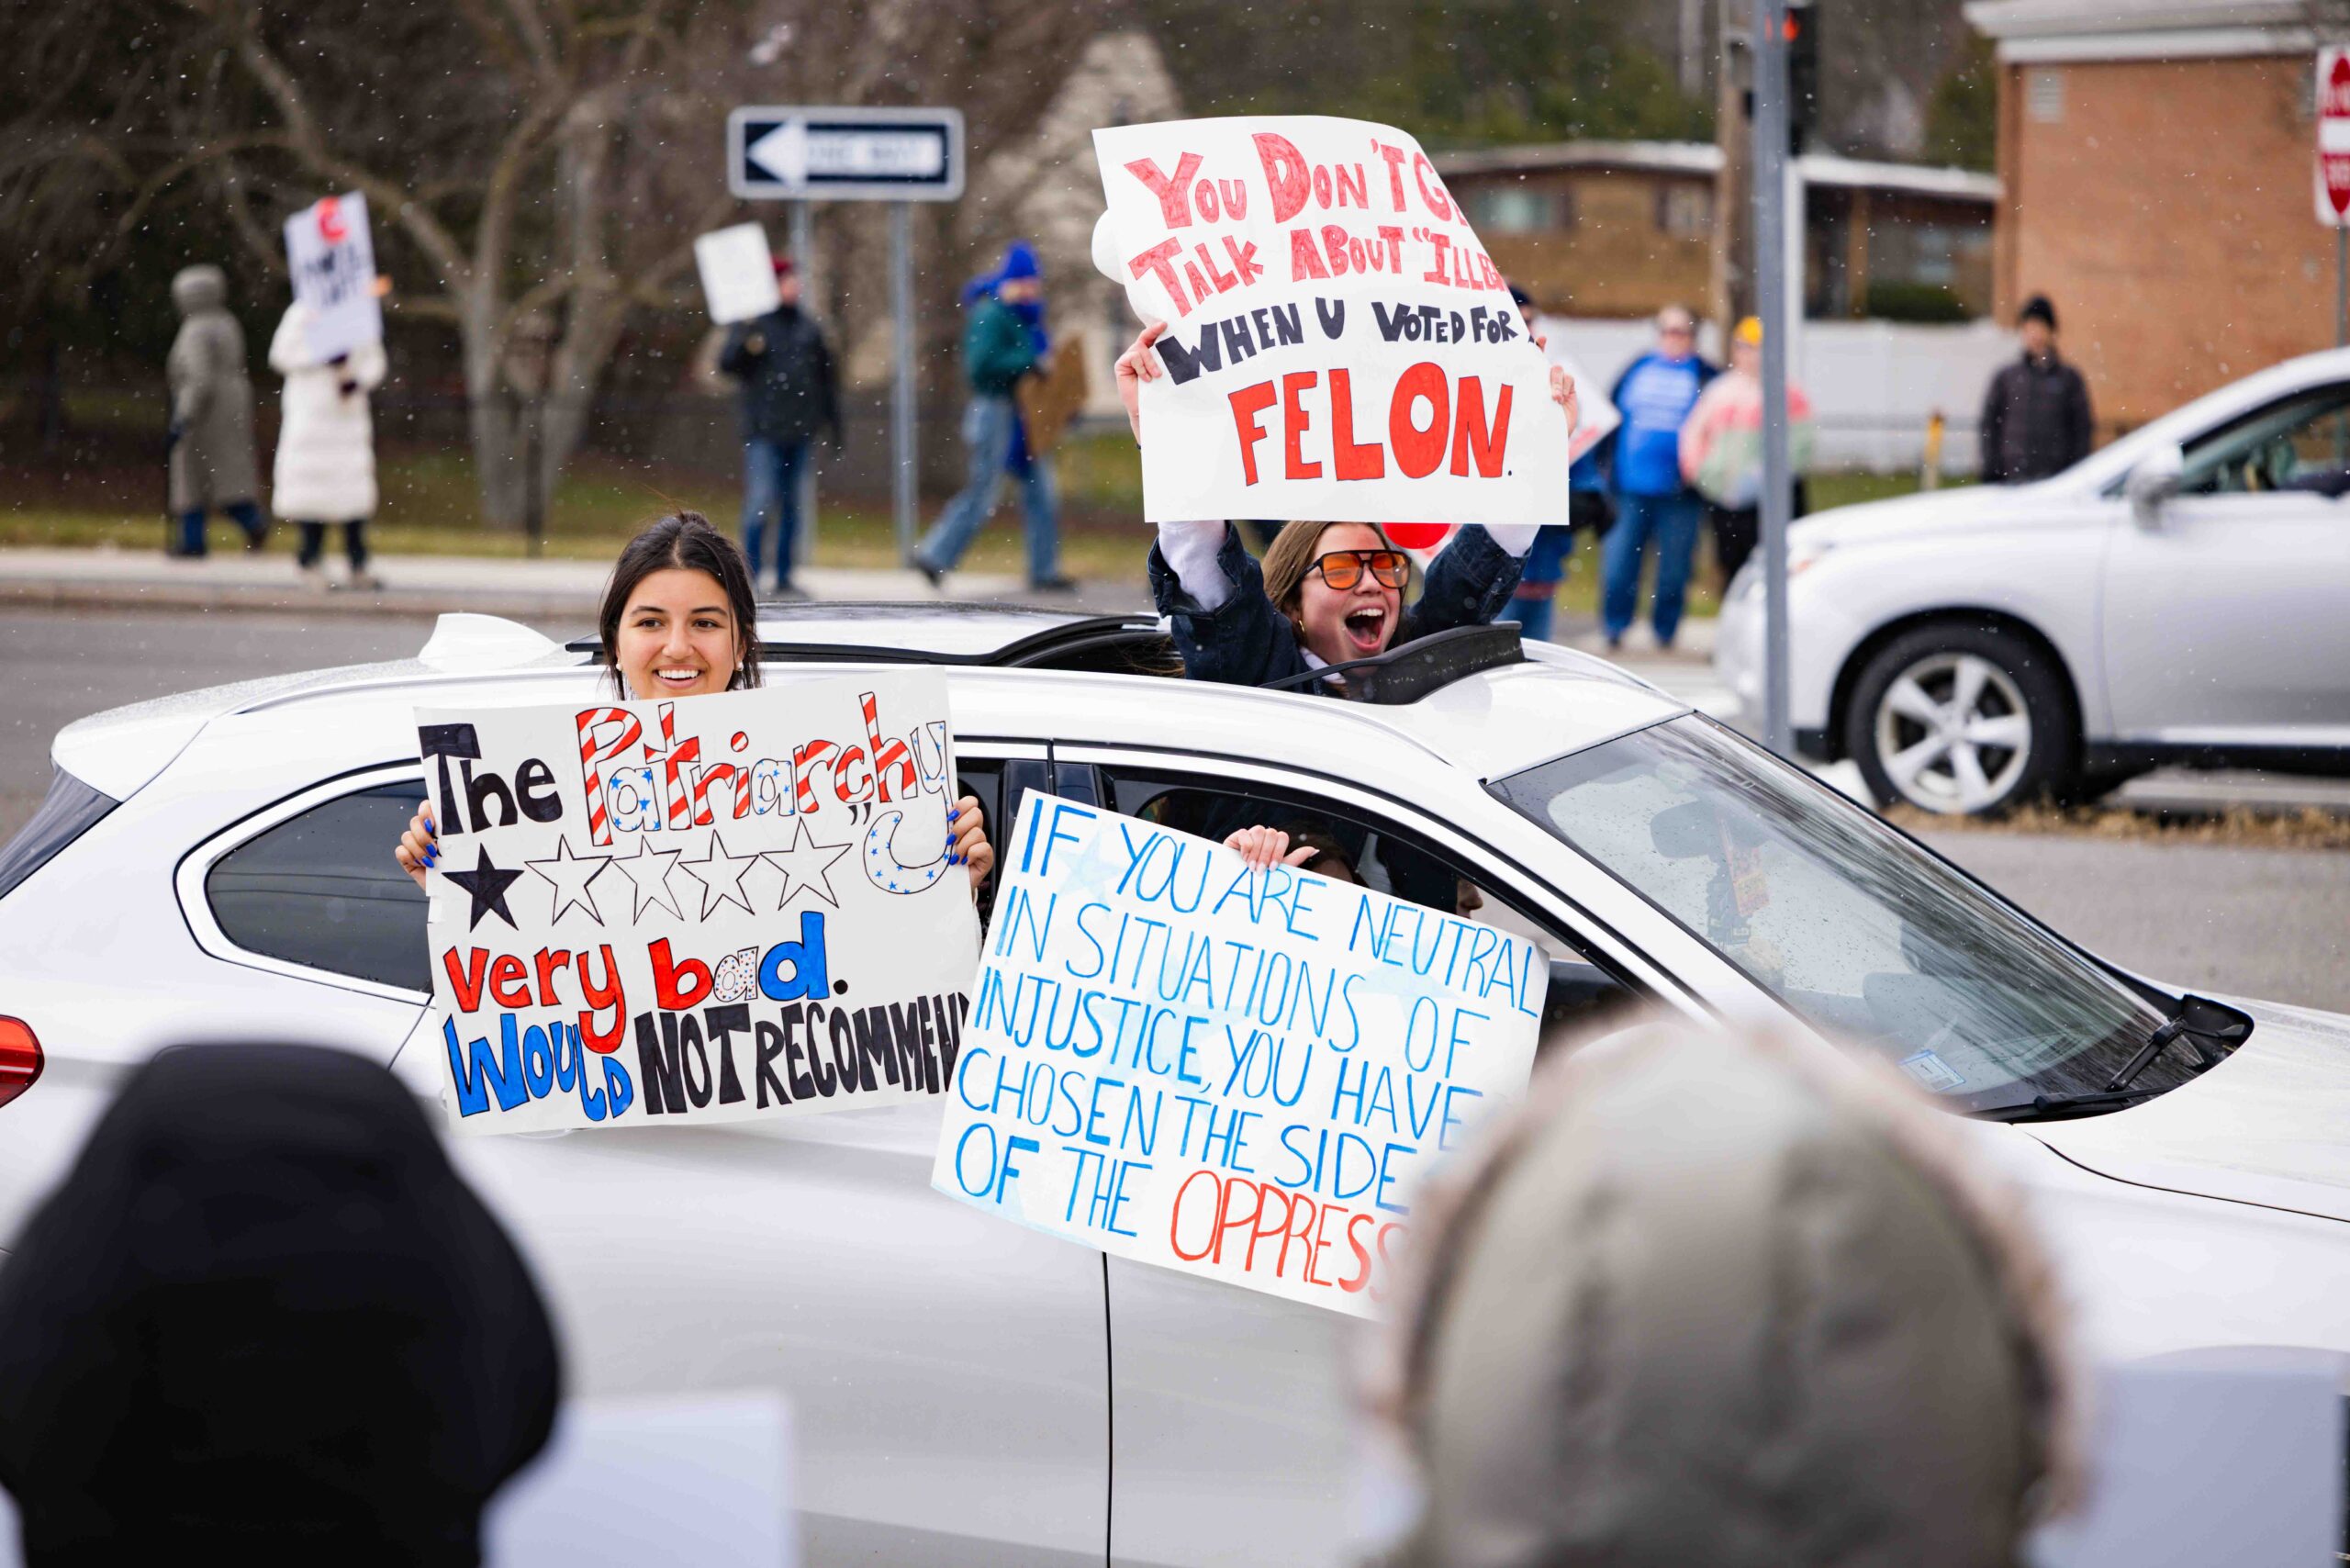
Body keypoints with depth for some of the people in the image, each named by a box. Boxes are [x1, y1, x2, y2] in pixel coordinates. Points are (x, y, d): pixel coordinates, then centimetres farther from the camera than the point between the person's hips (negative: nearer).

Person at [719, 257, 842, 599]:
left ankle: (783, 578, 16)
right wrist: (744, 346, -27)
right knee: (760, 501, -11)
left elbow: (826, 377, 17)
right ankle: (750, 576, -4)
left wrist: (832, 423, 16)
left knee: (791, 506, 9)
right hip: (762, 431, -5)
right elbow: (726, 363, -7)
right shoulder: (752, 323, -1)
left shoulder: (808, 326, 12)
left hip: (798, 430, 5)